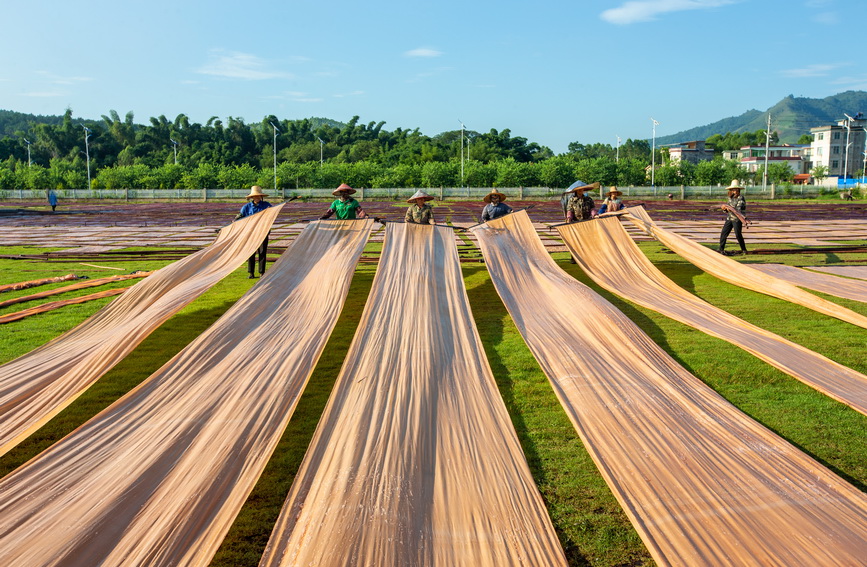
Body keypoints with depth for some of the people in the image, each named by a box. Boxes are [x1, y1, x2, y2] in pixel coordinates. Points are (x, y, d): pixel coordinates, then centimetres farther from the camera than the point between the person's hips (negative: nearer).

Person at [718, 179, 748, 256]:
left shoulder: (741, 198, -10)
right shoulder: (730, 198, 12)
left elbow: (738, 210, -19)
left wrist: (730, 208, -30)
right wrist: (725, 209, -4)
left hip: (737, 219, -6)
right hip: (729, 218, 6)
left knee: (738, 235, -9)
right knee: (724, 233, 0)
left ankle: (744, 250, 6)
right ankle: (721, 250, 7)